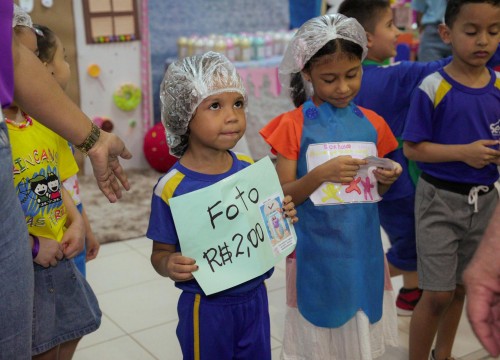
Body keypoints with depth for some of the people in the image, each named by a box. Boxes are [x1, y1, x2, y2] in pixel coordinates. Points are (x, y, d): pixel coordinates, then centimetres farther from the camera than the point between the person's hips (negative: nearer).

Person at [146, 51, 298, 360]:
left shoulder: (250, 168, -5)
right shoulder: (172, 187, -19)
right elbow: (161, 252, -9)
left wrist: (283, 216, -10)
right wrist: (168, 265, -30)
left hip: (255, 297, 4)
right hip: (207, 307, -4)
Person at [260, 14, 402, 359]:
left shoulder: (373, 123, 3)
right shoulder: (293, 125, -9)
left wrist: (387, 178, -8)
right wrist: (322, 173, -23)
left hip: (364, 248, 4)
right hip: (315, 251, -3)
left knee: (362, 331, 14)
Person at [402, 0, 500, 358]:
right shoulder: (433, 88, -14)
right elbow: (412, 148, -12)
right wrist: (463, 152, -22)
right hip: (440, 199, -5)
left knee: (461, 288, 18)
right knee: (438, 294, 0)